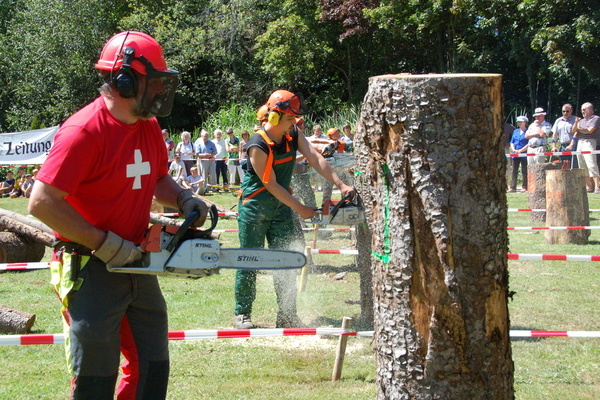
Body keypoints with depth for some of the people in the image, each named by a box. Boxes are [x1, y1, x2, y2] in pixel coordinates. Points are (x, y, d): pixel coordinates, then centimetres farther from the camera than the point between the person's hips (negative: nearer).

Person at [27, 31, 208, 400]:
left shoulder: (149, 127, 6)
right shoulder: (84, 131, -21)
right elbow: (42, 202, -24)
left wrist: (184, 200, 1)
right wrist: (105, 244, -22)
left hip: (136, 264, 9)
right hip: (91, 270, -8)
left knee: (152, 368, 14)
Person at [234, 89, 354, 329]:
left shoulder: (293, 136, -2)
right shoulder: (258, 146, -22)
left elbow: (315, 159, -12)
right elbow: (271, 185, -20)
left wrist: (341, 185, -24)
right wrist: (300, 209, -17)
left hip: (281, 207, 6)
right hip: (255, 208, -6)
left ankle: (287, 316, 8)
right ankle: (242, 314, 10)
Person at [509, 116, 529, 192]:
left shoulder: (528, 132, -1)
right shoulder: (515, 131, 18)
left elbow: (529, 144, -9)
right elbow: (512, 142, 18)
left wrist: (521, 150, -14)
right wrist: (514, 150, 0)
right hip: (515, 154, 6)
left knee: (524, 171, -2)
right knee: (514, 171, 2)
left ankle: (525, 187, 2)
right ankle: (513, 187, 1)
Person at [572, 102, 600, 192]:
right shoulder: (582, 120, 23)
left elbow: (590, 130, -8)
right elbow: (574, 131, 17)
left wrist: (579, 129, 5)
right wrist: (576, 123, 0)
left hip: (589, 142, -7)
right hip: (580, 143, 7)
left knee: (592, 165, -16)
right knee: (583, 167, 3)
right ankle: (589, 187, 5)